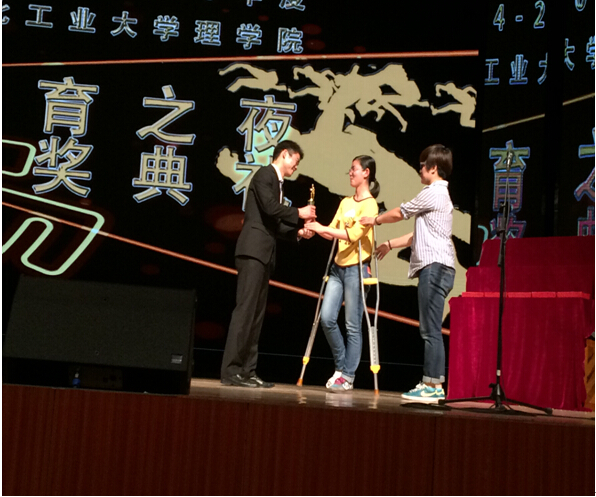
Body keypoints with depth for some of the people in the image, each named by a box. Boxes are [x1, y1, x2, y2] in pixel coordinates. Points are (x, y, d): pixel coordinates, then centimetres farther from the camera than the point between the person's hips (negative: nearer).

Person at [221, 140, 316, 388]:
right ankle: (230, 370, -14)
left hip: (265, 253, 10)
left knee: (256, 314, 6)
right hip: (253, 249, -10)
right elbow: (271, 208, -17)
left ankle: (247, 371, 6)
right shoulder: (265, 174, -3)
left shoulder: (277, 182, 24)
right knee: (245, 309, -13)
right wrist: (299, 213, -6)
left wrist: (298, 232, 9)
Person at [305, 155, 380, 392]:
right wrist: (315, 229, -5)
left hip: (356, 268, -7)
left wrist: (322, 228, -21)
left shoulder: (370, 205, -7)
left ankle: (348, 376, 5)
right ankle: (341, 366, 15)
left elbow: (353, 234, -19)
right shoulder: (345, 202, 17)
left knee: (353, 326, -2)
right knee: (327, 318, -1)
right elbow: (333, 232, 13)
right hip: (339, 266, 7)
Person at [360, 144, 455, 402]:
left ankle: (433, 385, -13)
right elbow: (420, 234, 31)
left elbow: (399, 213, 2)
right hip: (434, 267, 10)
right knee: (430, 330, 8)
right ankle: (431, 383, 8)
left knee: (431, 329, -12)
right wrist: (391, 244, 35)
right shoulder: (440, 195, 24)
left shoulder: (433, 193, -7)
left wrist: (375, 220, 20)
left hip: (435, 266, -10)